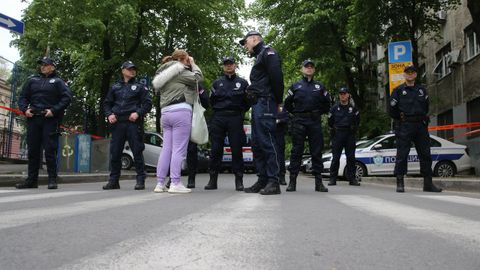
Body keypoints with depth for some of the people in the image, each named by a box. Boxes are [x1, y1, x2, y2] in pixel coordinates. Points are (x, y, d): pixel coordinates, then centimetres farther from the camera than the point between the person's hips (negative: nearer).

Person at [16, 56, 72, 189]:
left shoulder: (57, 81, 6)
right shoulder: (32, 80, 17)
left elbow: (67, 97, -4)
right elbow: (23, 97, 18)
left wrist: (54, 110, -13)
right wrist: (24, 109, -1)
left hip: (50, 120, -4)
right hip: (33, 119, 4)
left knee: (50, 150, -6)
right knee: (33, 150, 6)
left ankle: (52, 180, -1)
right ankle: (32, 180, 13)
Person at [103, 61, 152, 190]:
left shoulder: (140, 86, 9)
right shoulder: (115, 87, 16)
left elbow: (148, 103, 3)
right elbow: (107, 103, 19)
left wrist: (138, 113, -12)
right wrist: (109, 114, 1)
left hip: (134, 123, -3)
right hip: (117, 123, 3)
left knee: (137, 152, -2)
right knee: (115, 152, 4)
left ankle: (140, 180, 5)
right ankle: (113, 180, 14)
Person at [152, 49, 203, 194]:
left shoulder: (164, 73, 24)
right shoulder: (179, 71, -3)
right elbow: (198, 77, -2)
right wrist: (193, 64, 15)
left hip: (165, 112, 8)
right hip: (181, 111, -8)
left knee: (166, 149, 7)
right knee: (179, 149, -7)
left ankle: (160, 183, 7)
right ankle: (175, 183, -9)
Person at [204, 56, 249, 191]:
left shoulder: (242, 83, 13)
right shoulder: (217, 83, 17)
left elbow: (248, 101, 10)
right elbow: (211, 101, 16)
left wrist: (240, 113, 3)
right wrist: (218, 111, 6)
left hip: (235, 119, -1)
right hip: (218, 119, 2)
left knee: (236, 149, -4)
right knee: (216, 149, -2)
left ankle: (239, 180, 2)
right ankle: (213, 179, 4)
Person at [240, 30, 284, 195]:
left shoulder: (268, 52, 0)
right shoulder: (259, 57, 30)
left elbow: (276, 76, -15)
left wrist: (278, 100, -12)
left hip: (265, 103, -10)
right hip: (257, 105, 10)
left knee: (267, 142, -13)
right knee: (257, 144, 7)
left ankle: (273, 182, -11)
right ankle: (263, 180, 12)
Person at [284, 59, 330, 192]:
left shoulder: (320, 86, 16)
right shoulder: (295, 86, 12)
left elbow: (327, 103, 20)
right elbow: (287, 103, 13)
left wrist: (319, 113, 9)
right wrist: (295, 113, 6)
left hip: (315, 122, 2)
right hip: (299, 122, -1)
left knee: (317, 151, 0)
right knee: (296, 151, -2)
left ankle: (318, 182, 4)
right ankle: (292, 181, 0)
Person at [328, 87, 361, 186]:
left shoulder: (353, 108, 7)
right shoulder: (334, 108, 5)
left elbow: (357, 120, 19)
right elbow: (330, 121, 15)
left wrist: (353, 129, 14)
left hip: (350, 135, 1)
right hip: (337, 134, -1)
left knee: (351, 157, 2)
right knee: (335, 157, -2)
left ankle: (352, 178, 8)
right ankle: (333, 178, 2)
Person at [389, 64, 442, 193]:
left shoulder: (422, 90, 16)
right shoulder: (398, 90, 4)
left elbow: (426, 107, 19)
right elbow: (392, 110, 2)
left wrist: (422, 119, 9)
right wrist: (401, 118, 2)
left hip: (421, 126, 4)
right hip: (404, 127, -4)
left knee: (425, 154, 5)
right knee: (402, 155, -6)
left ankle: (428, 183, 11)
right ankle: (400, 183, -1)